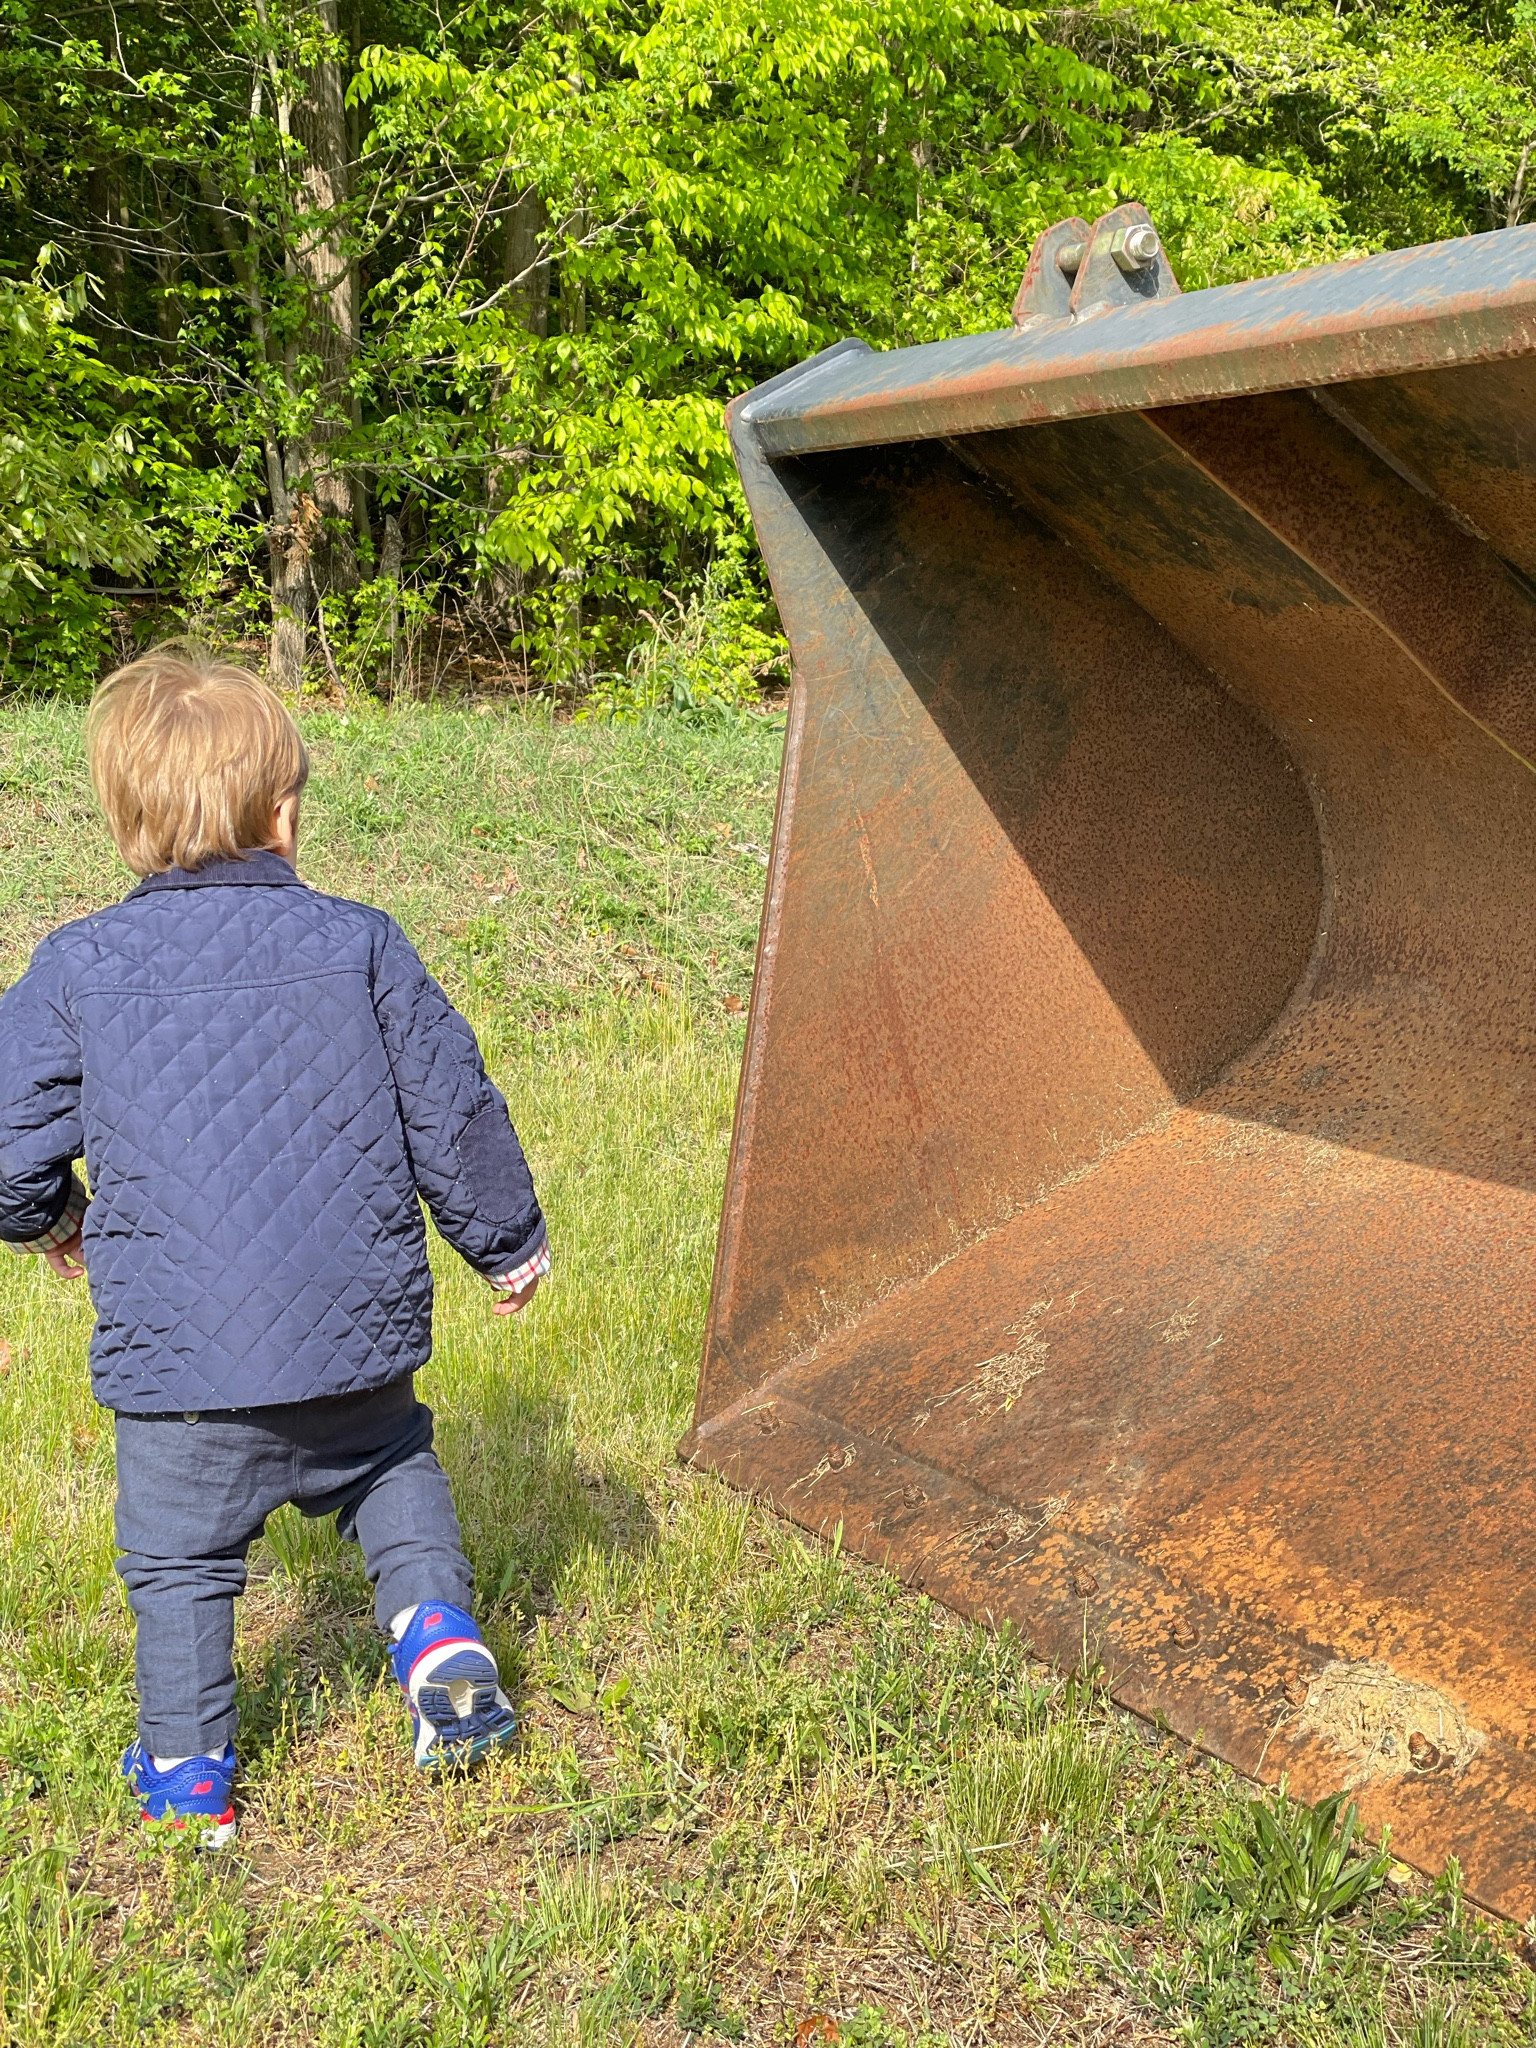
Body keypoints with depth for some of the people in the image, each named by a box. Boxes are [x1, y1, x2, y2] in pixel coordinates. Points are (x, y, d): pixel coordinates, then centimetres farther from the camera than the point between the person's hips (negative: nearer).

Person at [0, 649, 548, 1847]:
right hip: (358, 1326, 2)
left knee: (180, 1558, 16)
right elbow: (451, 1112, 2)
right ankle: (439, 1632, 13)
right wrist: (508, 1242, 17)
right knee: (389, 1467, 29)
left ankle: (188, 1779, 23)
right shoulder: (357, 944, -1)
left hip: (179, 1354, -1)